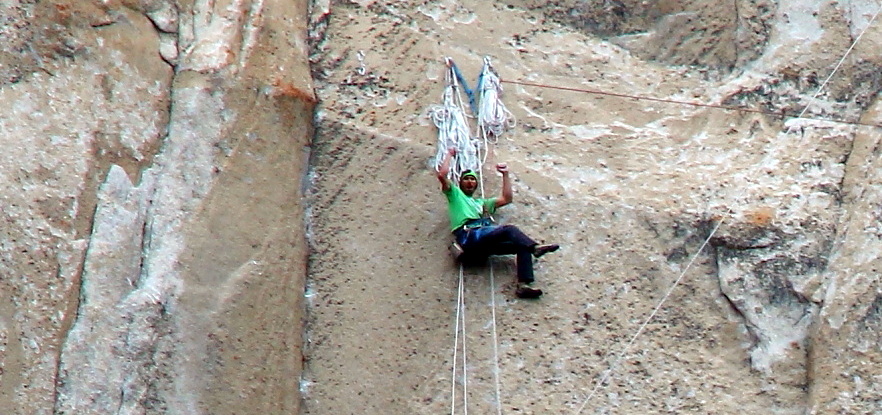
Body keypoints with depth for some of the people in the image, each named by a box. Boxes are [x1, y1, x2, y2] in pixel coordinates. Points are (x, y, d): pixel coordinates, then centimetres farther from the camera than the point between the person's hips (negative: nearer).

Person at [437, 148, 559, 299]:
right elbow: (442, 175, 11)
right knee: (509, 229, -28)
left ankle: (524, 285, -33)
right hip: (470, 236, -6)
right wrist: (449, 155, 21)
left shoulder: (482, 202, 42)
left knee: (522, 245, -18)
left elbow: (506, 199, 34)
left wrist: (505, 175, 37)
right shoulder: (455, 195, 25)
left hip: (485, 244, 6)